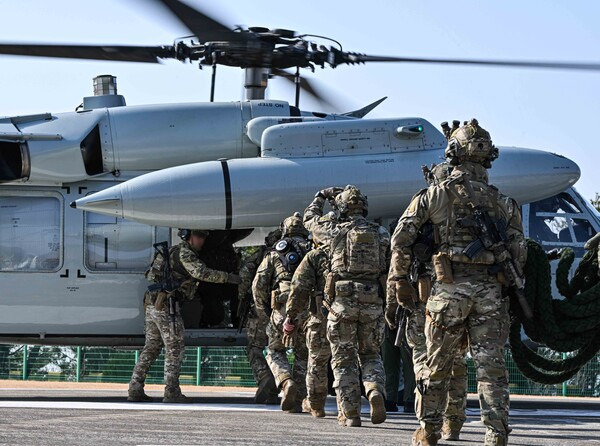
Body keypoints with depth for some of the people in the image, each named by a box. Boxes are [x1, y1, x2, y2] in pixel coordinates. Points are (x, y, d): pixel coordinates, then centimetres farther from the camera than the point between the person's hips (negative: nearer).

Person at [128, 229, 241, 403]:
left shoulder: (174, 252, 23)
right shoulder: (184, 253, -7)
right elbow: (201, 272, -22)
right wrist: (228, 277, -21)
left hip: (152, 304, 9)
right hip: (166, 304, -9)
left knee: (151, 347, 12)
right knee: (175, 348, -5)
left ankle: (135, 390, 9)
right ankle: (172, 392, -8)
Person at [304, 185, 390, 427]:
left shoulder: (336, 231, 1)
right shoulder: (381, 234, 7)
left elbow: (310, 219, 19)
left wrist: (321, 196, 33)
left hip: (342, 301, -2)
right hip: (372, 302, 2)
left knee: (343, 359, 7)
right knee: (370, 354, 17)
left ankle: (350, 413, 3)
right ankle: (375, 391, -10)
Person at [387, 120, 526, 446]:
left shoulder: (436, 195, 3)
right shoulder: (502, 203, 11)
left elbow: (401, 238, -2)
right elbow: (519, 252, 9)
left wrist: (399, 280, 5)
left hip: (450, 289, -2)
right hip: (490, 291, 2)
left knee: (437, 364, 10)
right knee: (491, 367, -1)